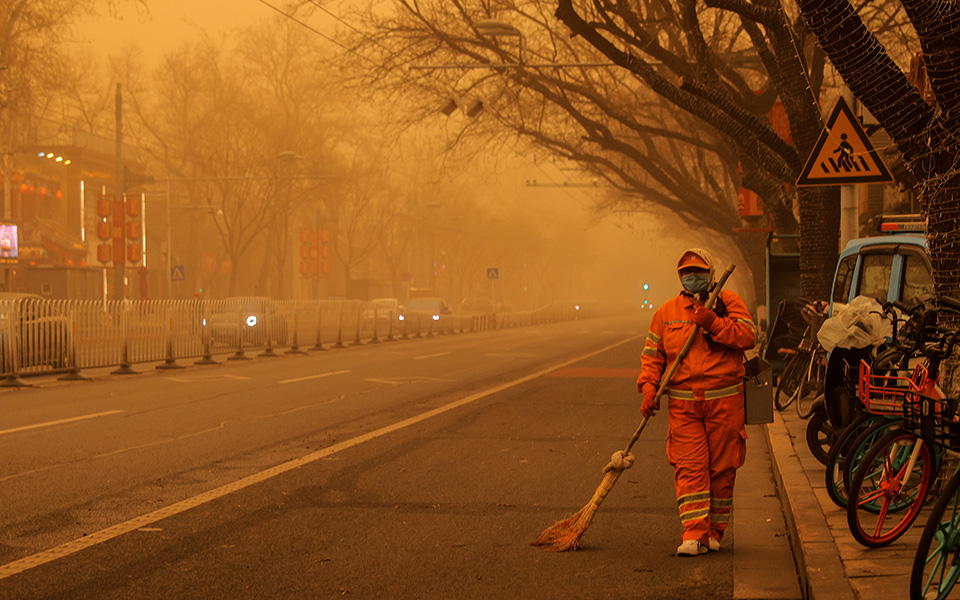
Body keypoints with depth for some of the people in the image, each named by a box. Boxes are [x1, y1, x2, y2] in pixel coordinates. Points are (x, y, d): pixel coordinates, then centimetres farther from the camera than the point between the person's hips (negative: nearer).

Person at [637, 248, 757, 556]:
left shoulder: (728, 302, 5)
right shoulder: (667, 312, 11)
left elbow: (748, 336, -8)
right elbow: (652, 354, 12)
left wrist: (712, 322, -18)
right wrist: (648, 388, -3)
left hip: (724, 402, -1)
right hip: (683, 404, 1)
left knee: (722, 468, 4)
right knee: (689, 468, -9)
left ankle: (714, 531, 17)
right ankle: (694, 534, -12)